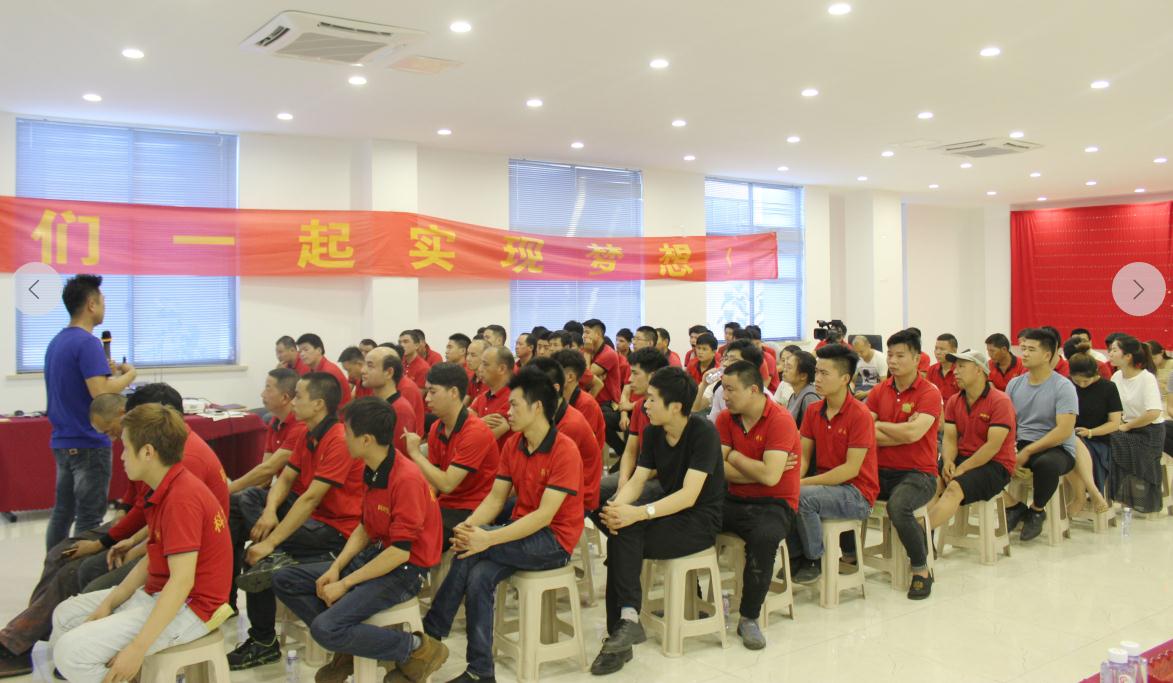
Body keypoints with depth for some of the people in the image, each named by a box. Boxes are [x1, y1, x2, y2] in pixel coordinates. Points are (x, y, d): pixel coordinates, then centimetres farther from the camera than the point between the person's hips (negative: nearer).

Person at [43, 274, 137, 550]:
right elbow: (100, 393, -27)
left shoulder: (56, 342, 12)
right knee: (89, 518, -2)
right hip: (88, 444, -9)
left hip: (62, 442, 9)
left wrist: (104, 370, 15)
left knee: (62, 512, 16)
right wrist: (128, 375, -12)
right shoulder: (87, 343, -18)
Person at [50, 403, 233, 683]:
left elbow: (182, 581, -28)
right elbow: (152, 560, 12)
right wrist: (108, 604, 3)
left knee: (73, 650, -20)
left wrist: (137, 649, -27)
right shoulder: (169, 490, 9)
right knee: (66, 614, 17)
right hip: (158, 593, 10)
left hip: (187, 607, -10)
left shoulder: (181, 498, -24)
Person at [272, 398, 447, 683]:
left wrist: (344, 584, -19)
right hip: (374, 554, 9)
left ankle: (417, 648, -7)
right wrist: (336, 568, -1)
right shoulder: (369, 471, 4)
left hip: (404, 571, -9)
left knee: (325, 628, -23)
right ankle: (347, 646, 10)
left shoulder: (406, 479, -24)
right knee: (285, 580, 6)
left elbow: (401, 552, -25)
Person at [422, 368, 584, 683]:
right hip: (521, 531, 6)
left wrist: (487, 538, -31)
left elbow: (545, 515, -24)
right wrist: (468, 525, -18)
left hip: (555, 541, -6)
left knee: (472, 550, -24)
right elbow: (495, 497, 4)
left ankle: (431, 632, -10)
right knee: (478, 576, -23)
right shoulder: (513, 445, 5)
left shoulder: (564, 450, -18)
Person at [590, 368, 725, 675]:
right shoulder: (653, 432, 4)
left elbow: (689, 495, -24)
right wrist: (618, 505, -24)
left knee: (625, 533, -28)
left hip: (701, 521, -6)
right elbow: (637, 480, -1)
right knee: (618, 527, -23)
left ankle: (628, 619, -25)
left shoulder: (703, 432, -17)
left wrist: (639, 513, -35)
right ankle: (620, 636, -23)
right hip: (670, 513, 6)